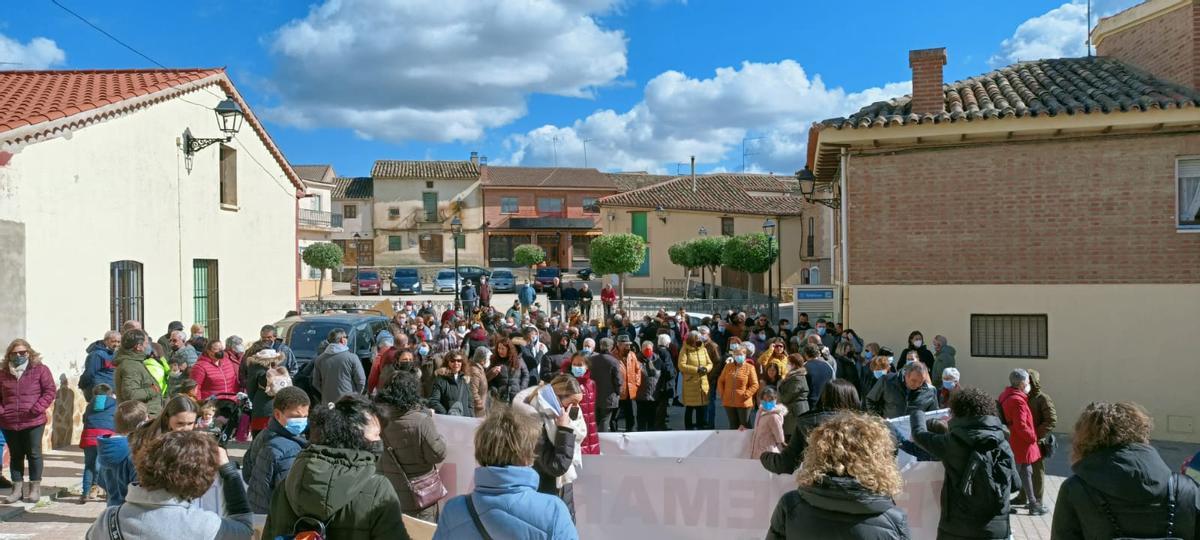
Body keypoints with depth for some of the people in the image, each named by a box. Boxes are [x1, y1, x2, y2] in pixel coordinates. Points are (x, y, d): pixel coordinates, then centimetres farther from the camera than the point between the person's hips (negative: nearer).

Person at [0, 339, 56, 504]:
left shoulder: (40, 370, 0)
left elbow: (49, 391, -4)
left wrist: (37, 409, -13)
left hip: (33, 422, -4)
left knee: (34, 454, 2)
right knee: (15, 456, 11)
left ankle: (35, 488, 10)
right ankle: (17, 489, 18)